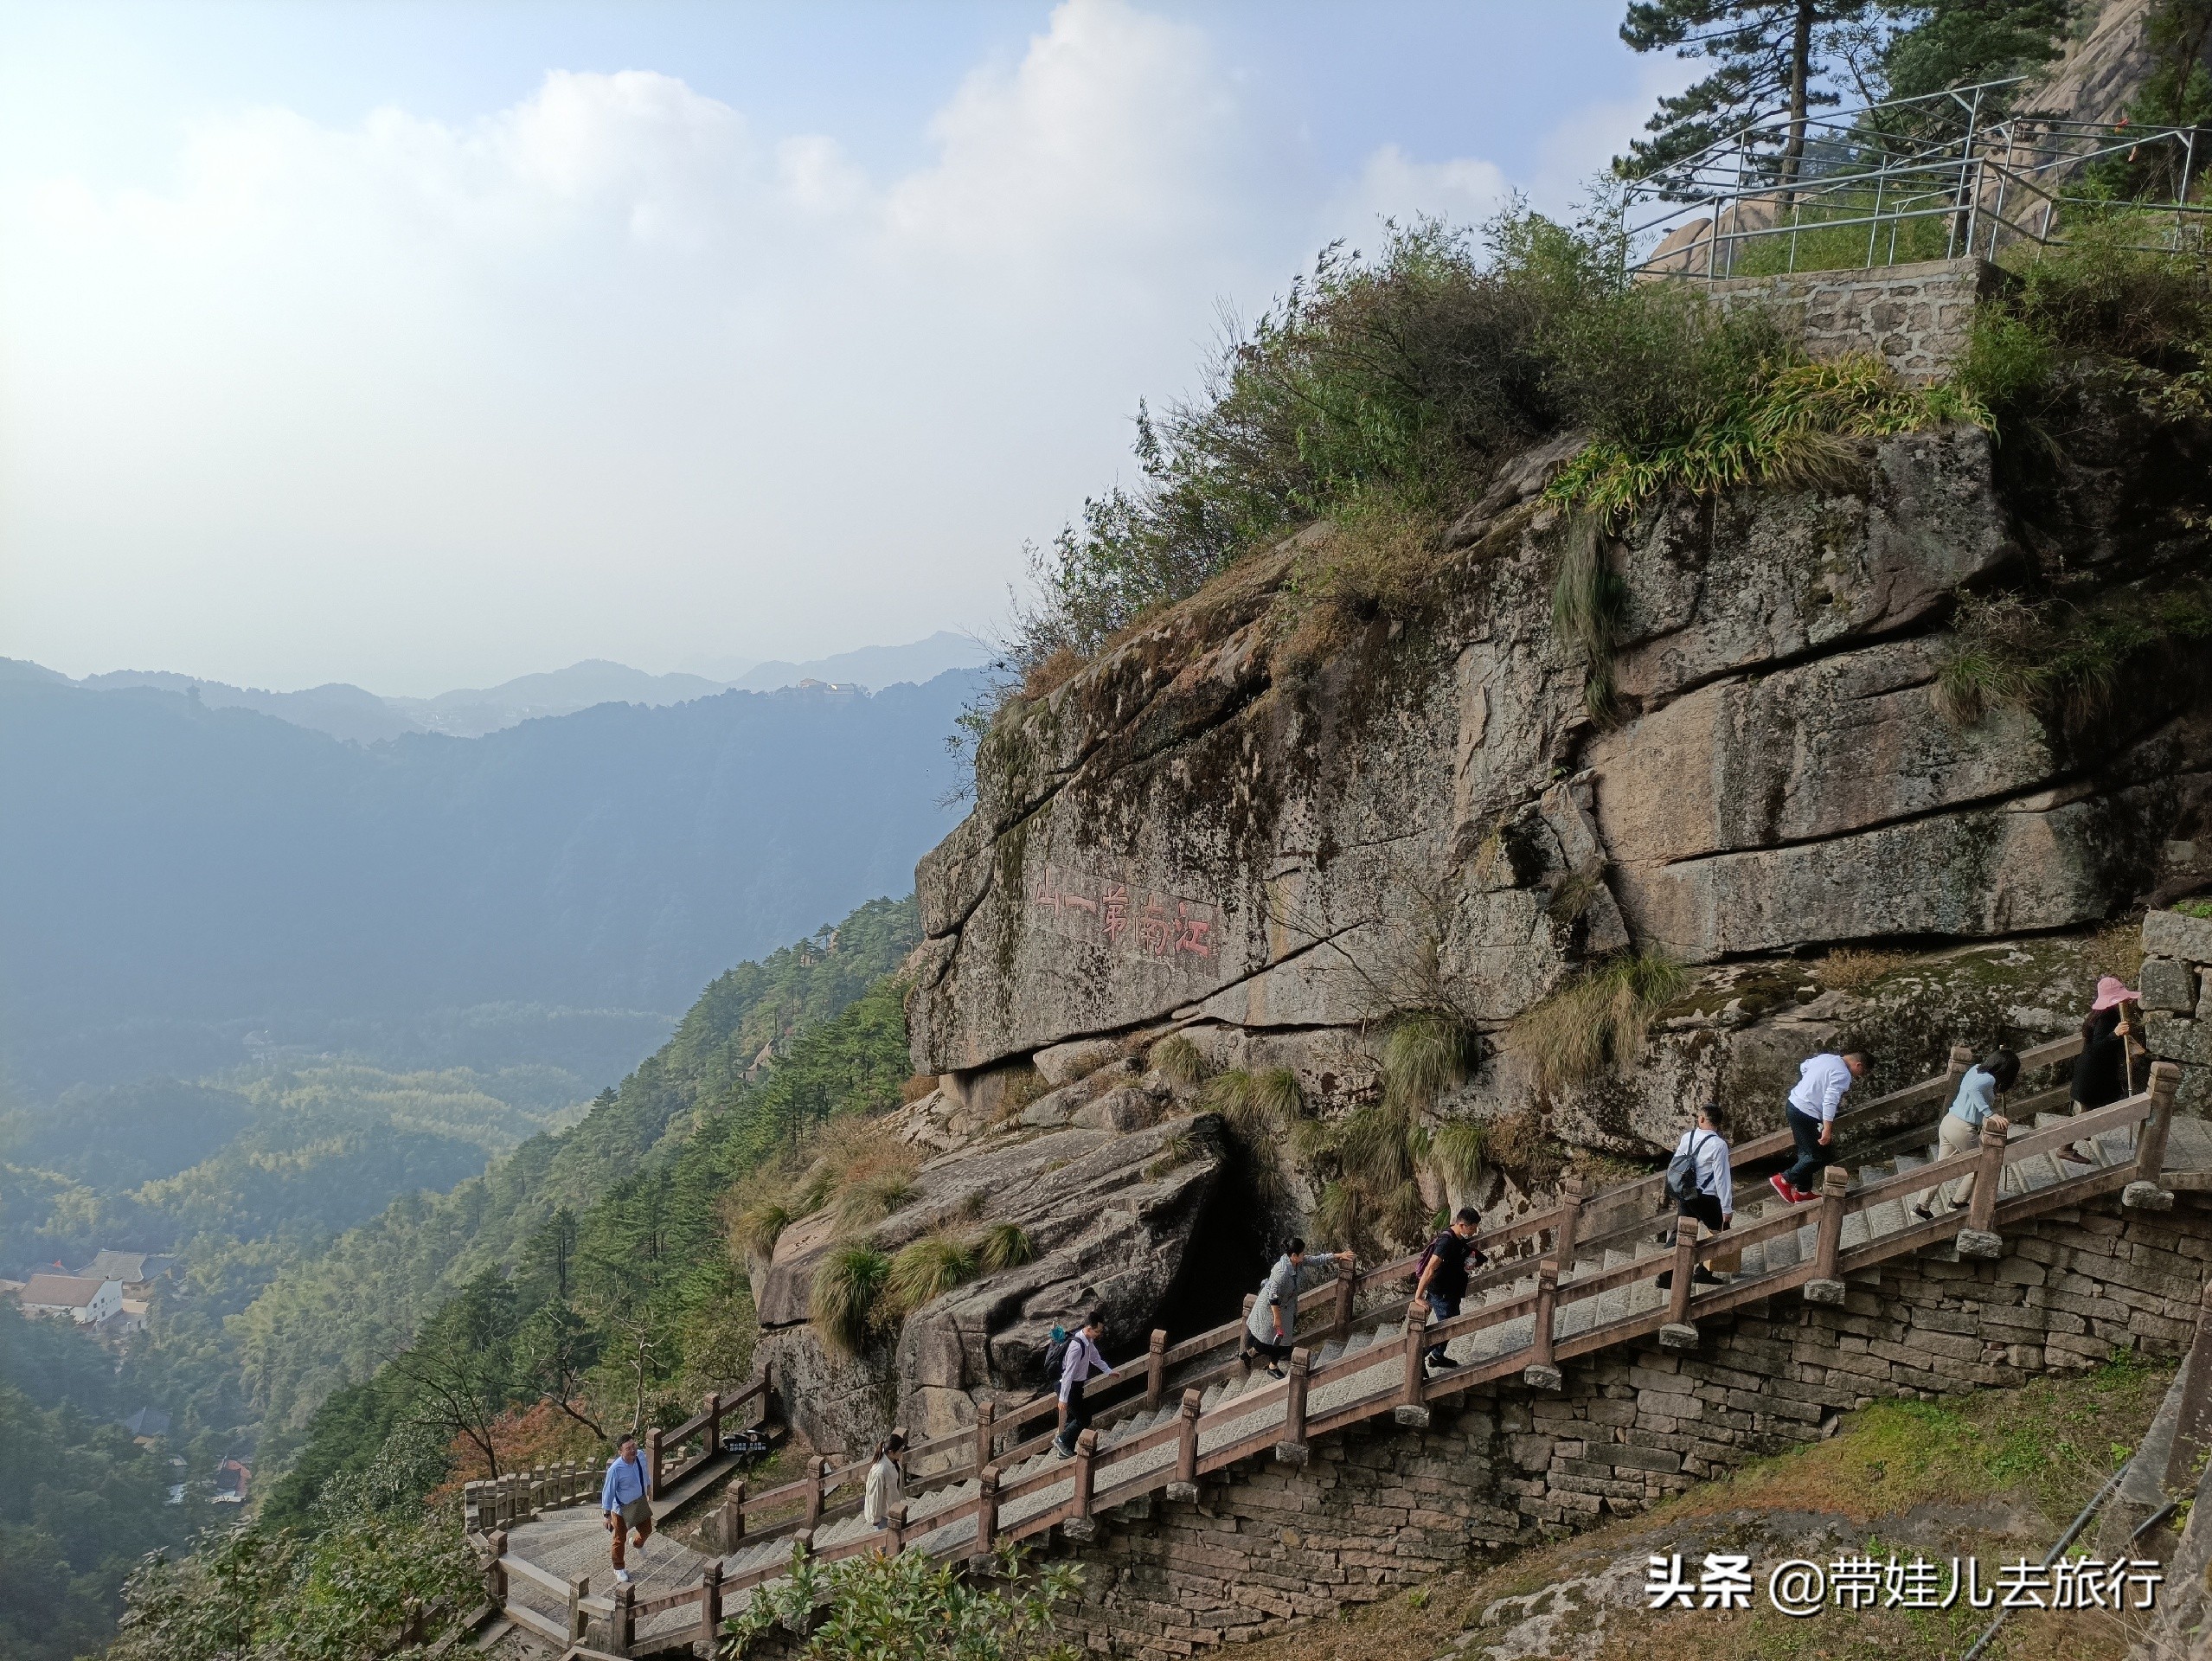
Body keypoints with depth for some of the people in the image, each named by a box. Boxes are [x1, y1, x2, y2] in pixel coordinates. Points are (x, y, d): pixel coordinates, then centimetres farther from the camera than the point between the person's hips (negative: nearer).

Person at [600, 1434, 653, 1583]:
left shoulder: (640, 1456, -16)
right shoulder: (615, 1469, -33)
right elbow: (608, 1491, -22)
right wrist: (608, 1514, -16)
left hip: (640, 1502, 5)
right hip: (622, 1508, -5)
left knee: (647, 1530, 22)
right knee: (620, 1539, 14)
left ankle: (637, 1543, 59)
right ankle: (618, 1569, 38)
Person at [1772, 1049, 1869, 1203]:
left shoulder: (1826, 1057, 9)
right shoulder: (1843, 1075, -16)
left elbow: (1803, 1066, 25)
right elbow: (1829, 1101, -25)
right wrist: (1827, 1129, -25)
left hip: (1794, 1104, 10)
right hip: (1806, 1114, -10)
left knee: (1807, 1153, 19)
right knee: (1819, 1157, 0)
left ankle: (1802, 1192, 26)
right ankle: (1784, 1179, 5)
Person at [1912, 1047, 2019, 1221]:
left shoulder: (1977, 1069, 7)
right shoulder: (1989, 1079, -19)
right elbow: (1973, 1088, -40)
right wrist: (1990, 1114, -39)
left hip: (1948, 1122, 8)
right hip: (1962, 1130, -8)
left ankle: (1922, 1206, 16)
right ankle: (1957, 1203, 20)